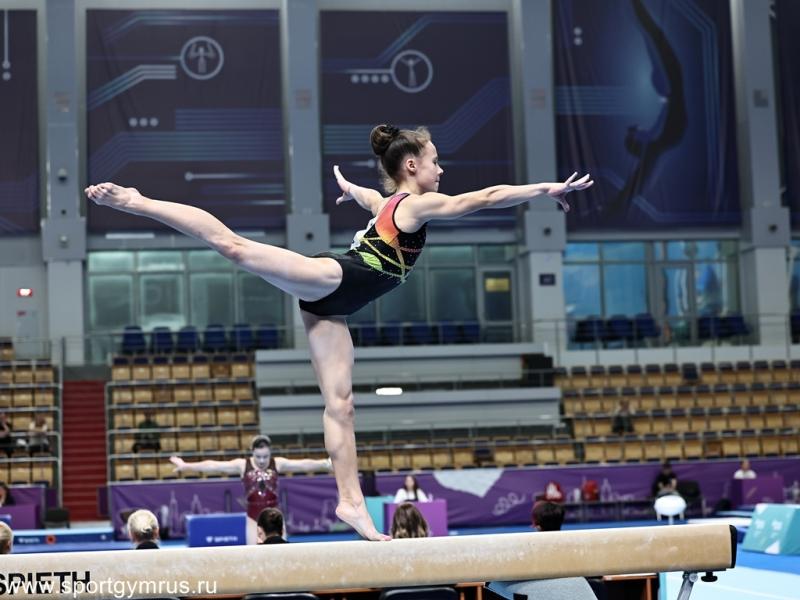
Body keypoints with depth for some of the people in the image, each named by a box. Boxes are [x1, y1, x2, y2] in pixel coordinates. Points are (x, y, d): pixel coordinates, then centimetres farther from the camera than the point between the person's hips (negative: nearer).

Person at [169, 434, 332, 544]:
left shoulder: (278, 463, -2)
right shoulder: (242, 465, -3)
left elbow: (303, 465, -11)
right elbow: (214, 466, -6)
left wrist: (325, 464, -24)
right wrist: (186, 466, -8)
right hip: (253, 516, 0)